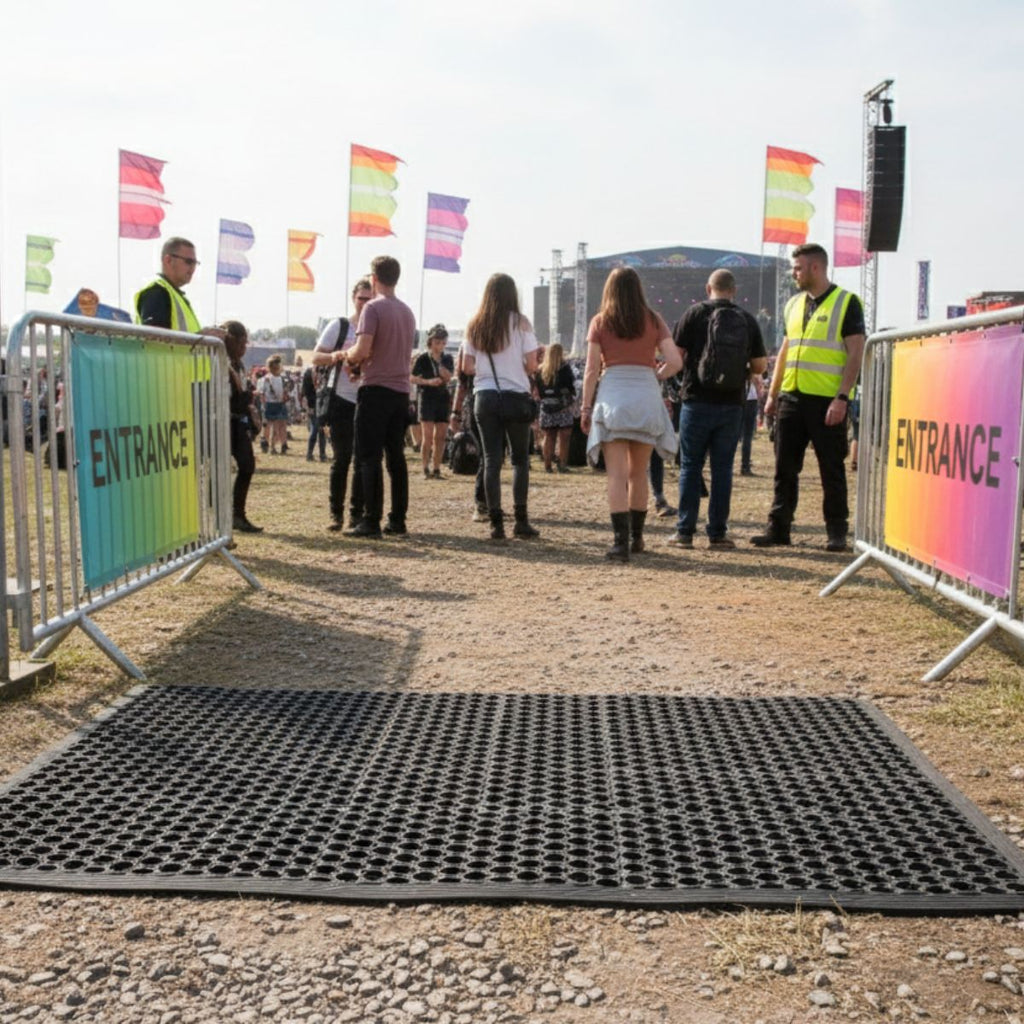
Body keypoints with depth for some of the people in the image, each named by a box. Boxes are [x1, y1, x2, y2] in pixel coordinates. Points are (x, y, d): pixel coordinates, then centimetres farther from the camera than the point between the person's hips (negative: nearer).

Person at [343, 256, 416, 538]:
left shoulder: (373, 308, -9)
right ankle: (398, 520, 10)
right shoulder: (407, 311, 14)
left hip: (376, 390, -7)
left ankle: (372, 521, -4)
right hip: (401, 391, 7)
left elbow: (362, 350, -18)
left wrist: (348, 354, 4)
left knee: (369, 457, -3)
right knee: (396, 456, 9)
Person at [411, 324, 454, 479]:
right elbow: (413, 378, -2)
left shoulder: (448, 359, 10)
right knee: (428, 435, -9)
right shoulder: (422, 358, -1)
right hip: (427, 398, -4)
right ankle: (425, 468, -1)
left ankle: (437, 469, 8)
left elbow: (449, 377, -3)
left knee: (440, 436, 2)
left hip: (443, 399, 4)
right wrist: (428, 382, -17)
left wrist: (439, 363, -15)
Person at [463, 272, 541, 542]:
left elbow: (467, 367, 6)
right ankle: (521, 520, 3)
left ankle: (496, 523, 1)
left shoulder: (475, 325, 7)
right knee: (520, 458, 9)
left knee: (491, 459, 5)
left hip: (484, 396, 3)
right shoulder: (520, 323, -3)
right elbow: (532, 364, -7)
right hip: (515, 396, -2)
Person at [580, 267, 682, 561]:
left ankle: (620, 541, -12)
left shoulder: (600, 322, 3)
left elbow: (591, 370, -1)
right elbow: (675, 362, -2)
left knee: (617, 475, -3)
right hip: (647, 399, 2)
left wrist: (586, 408, 4)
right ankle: (636, 537, 23)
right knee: (639, 473, 15)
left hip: (612, 397, -2)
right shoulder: (653, 321, 6)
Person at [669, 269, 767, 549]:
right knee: (722, 468, 7)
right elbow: (760, 365, 7)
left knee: (690, 467, 5)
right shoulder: (748, 320, 4)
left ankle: (685, 532, 6)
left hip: (697, 401, -2)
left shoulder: (696, 313, -4)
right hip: (732, 405, 2)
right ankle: (717, 533, 9)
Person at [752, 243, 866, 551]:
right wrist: (772, 394, 14)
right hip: (791, 398, 6)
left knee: (831, 470, 2)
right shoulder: (794, 304, 16)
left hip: (827, 401, -6)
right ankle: (778, 528, 13)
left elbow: (855, 354, -9)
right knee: (785, 468, 7)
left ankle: (836, 532, 10)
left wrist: (842, 398, -17)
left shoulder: (847, 303, -4)